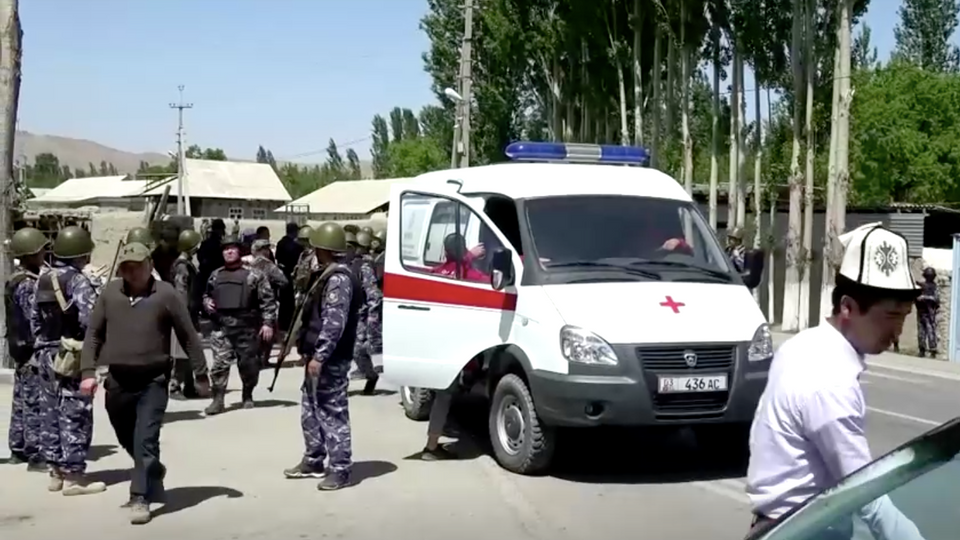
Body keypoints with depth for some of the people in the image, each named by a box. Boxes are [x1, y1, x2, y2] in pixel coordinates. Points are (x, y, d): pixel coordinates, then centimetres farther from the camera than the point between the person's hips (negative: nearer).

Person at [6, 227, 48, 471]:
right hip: (32, 350, -10)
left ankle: (18, 449, 25)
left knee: (22, 402, 16)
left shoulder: (17, 280, 13)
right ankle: (36, 456, -5)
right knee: (36, 405, -7)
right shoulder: (27, 285, -19)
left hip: (22, 348, 10)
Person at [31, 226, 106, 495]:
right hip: (71, 356, -8)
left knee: (52, 414, 13)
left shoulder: (43, 280, 11)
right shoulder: (78, 281, -15)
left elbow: (35, 319, 16)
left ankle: (55, 472, 20)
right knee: (75, 416, -2)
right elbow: (90, 318, -26)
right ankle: (73, 475, 1)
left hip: (47, 355, 8)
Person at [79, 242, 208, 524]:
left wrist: (201, 373, 0)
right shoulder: (110, 292, 0)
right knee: (126, 438, 18)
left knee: (145, 441, -9)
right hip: (118, 380, 4)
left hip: (153, 380, -4)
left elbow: (188, 335, -3)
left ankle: (141, 498, -1)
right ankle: (153, 472, 43)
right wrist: (88, 371, -3)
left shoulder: (165, 294, -8)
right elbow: (94, 333, 6)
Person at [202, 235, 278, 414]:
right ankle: (217, 400, -3)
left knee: (248, 364, 8)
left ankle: (247, 396, 26)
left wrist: (268, 322, -12)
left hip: (247, 327, -2)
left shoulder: (253, 275, -2)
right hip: (221, 327, 3)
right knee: (219, 363, -6)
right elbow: (206, 295, 28)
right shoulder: (215, 276, 13)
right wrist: (207, 303, 5)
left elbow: (268, 300, -4)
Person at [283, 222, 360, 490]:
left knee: (332, 412, -7)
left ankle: (340, 470, -2)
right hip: (320, 356, 11)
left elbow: (335, 323, -23)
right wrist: (313, 353, 23)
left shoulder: (339, 279, -17)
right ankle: (313, 462, 28)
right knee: (310, 410, 18)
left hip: (330, 360, -11)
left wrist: (319, 355, -25)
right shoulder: (330, 277, 16)